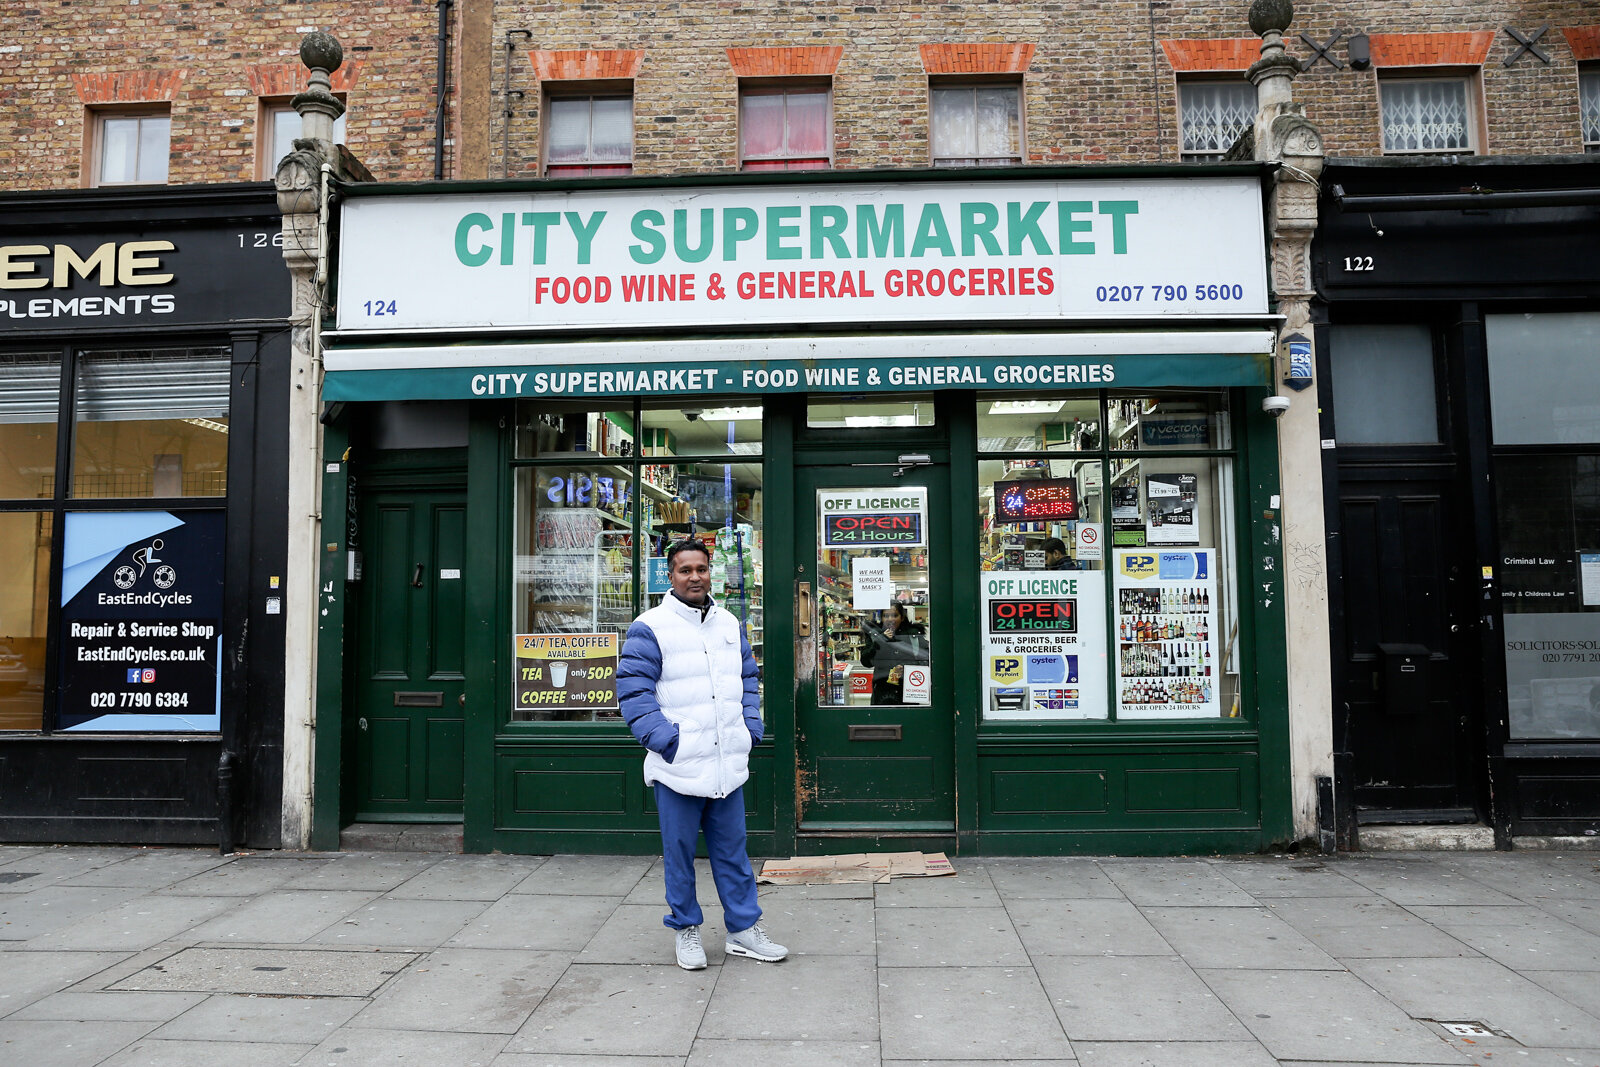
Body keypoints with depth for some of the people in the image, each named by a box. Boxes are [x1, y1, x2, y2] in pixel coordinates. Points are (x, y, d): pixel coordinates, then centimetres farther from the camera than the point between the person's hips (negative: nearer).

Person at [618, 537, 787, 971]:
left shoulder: (730, 625, 12)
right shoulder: (650, 627, -7)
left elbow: (748, 679, 20)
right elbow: (633, 689, -10)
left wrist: (750, 727, 8)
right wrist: (662, 737, -17)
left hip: (728, 764, 5)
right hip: (678, 766, -5)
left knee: (732, 850, 13)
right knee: (679, 852, 8)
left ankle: (744, 928, 25)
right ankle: (685, 928, 25)